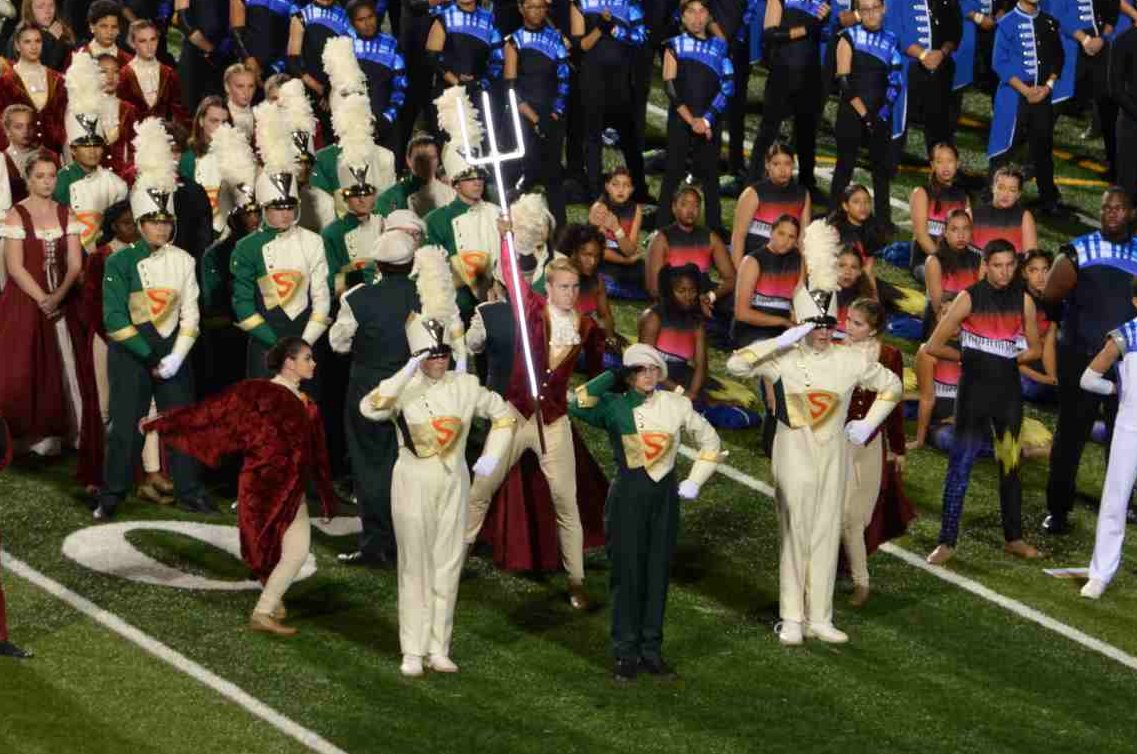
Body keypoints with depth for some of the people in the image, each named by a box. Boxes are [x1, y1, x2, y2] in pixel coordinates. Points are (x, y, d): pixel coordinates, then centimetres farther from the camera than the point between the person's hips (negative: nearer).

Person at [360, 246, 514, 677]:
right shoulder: (402, 388, -8)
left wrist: (492, 457, 2)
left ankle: (439, 649, 15)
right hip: (413, 482, -3)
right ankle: (413, 652, 6)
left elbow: (504, 415, 12)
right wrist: (406, 375, -31)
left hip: (454, 482, 3)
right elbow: (369, 408, -28)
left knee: (448, 565, 7)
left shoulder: (465, 387, 1)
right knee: (414, 566, 1)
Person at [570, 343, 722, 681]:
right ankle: (626, 654, 7)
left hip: (665, 495, 3)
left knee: (658, 574, 7)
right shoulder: (614, 406, -2)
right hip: (627, 497, -2)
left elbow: (710, 440, 15)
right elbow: (578, 405, -22)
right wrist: (610, 377, -14)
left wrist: (694, 481, 7)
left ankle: (651, 650, 16)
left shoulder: (676, 405, 4)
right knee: (627, 575, -1)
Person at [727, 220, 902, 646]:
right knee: (794, 534, -2)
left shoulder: (851, 361, 2)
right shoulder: (783, 358, -6)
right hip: (794, 454, -3)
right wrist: (780, 342, -22)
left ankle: (820, 617, 13)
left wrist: (869, 424, 8)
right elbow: (735, 365, -18)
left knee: (827, 534, 6)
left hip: (833, 455, 3)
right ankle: (792, 619, 4)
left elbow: (891, 386, 16)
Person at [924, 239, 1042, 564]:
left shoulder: (1022, 300, 3)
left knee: (1010, 464, 11)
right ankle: (947, 541, -4)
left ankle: (1014, 538, 21)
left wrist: (1009, 360, -2)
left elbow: (1035, 349, 12)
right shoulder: (969, 299, -8)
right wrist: (968, 357, -1)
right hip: (974, 391, -4)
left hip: (1009, 391, 4)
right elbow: (934, 346, -7)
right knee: (960, 465, -6)